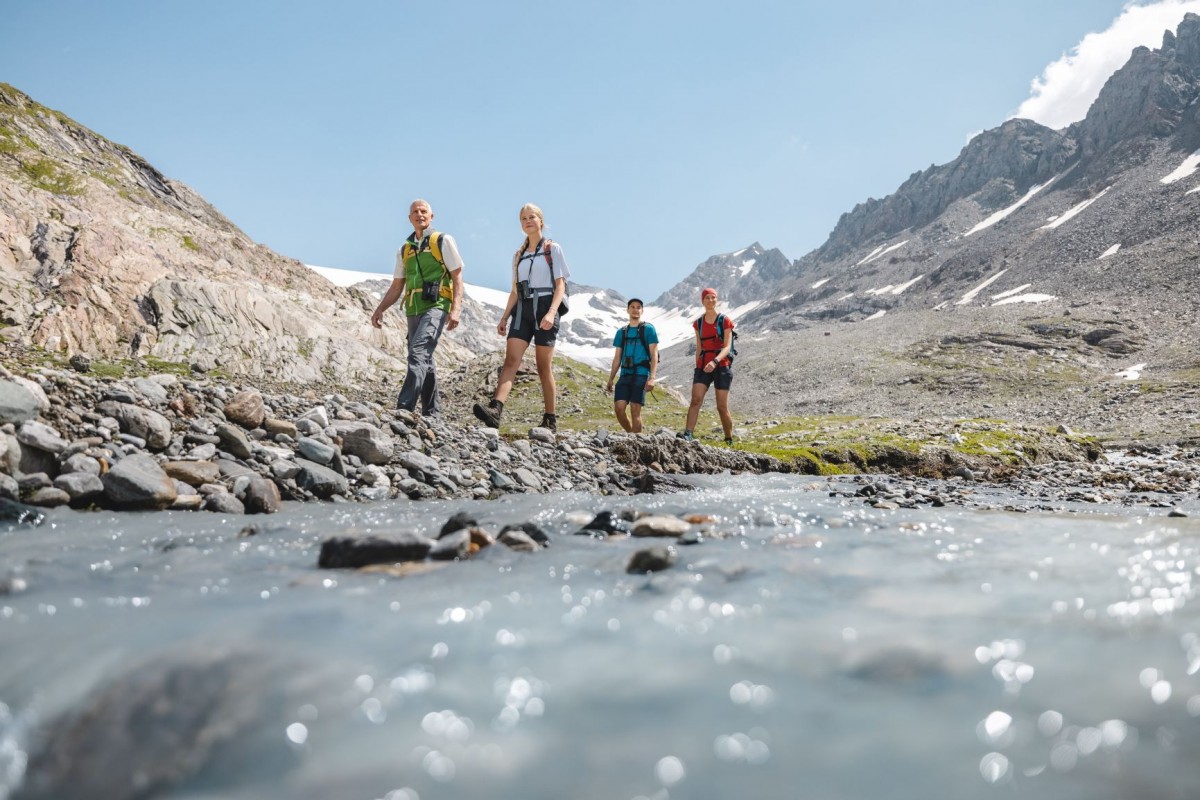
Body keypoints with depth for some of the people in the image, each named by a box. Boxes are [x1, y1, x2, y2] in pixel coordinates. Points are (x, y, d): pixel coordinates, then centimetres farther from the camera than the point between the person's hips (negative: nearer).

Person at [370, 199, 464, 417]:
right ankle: (430, 413, 16)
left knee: (418, 354, -21)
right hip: (413, 311, 6)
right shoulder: (404, 249, 19)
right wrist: (380, 309, 7)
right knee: (425, 362, 9)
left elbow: (457, 277, -2)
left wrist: (456, 309, -14)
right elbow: (396, 287, 21)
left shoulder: (443, 241, 4)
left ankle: (405, 408, -28)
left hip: (436, 307, -6)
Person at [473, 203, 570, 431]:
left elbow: (560, 285, -5)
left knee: (544, 367, -1)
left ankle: (550, 419, 10)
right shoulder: (519, 255, 18)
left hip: (544, 307, -4)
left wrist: (551, 312, -19)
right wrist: (505, 316, 10)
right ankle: (495, 409, -31)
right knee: (510, 360, -15)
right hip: (522, 309, 4)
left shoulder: (553, 249, 3)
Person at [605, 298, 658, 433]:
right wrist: (610, 379, 13)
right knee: (618, 408, -7)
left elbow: (654, 355, -2)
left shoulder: (648, 329, 4)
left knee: (635, 410, -9)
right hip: (625, 374, 4)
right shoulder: (621, 332, 17)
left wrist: (651, 378, -13)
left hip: (641, 374, -4)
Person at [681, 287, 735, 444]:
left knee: (722, 407, 0)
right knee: (695, 399, -18)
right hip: (703, 366, 3)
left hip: (721, 366, -3)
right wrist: (697, 368, 17)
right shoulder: (698, 323, 11)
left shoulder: (725, 321, 0)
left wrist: (715, 361, -28)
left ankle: (729, 440, 14)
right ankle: (688, 434, -27)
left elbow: (727, 347, -10)